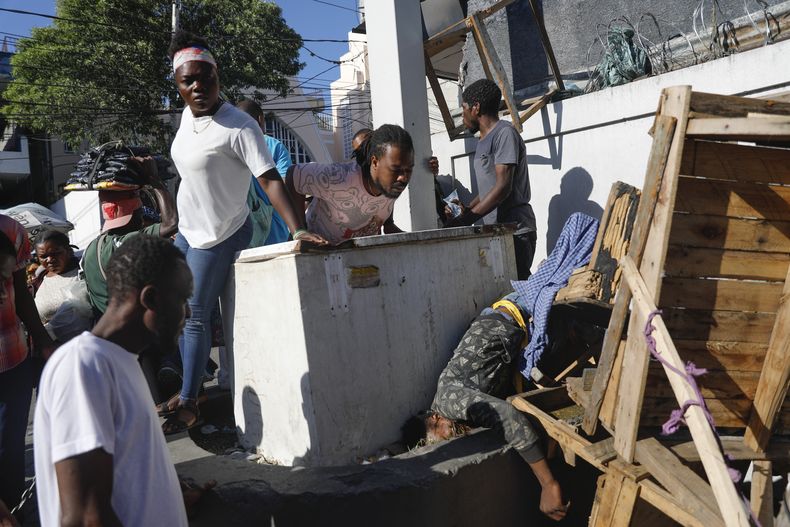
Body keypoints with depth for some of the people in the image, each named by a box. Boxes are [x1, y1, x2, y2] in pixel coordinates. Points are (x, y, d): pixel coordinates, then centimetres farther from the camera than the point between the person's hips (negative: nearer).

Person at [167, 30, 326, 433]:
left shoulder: (239, 127, -23)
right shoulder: (187, 114, 2)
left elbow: (270, 179, -30)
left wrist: (297, 229, -41)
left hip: (218, 235, -8)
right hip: (187, 229, 8)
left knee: (195, 318, -2)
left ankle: (188, 406, 14)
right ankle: (190, 383, 35)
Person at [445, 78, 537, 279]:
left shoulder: (504, 133, -8)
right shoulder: (483, 140, 21)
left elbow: (503, 186, -17)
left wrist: (467, 219, -19)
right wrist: (467, 209, 10)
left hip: (515, 231, -8)